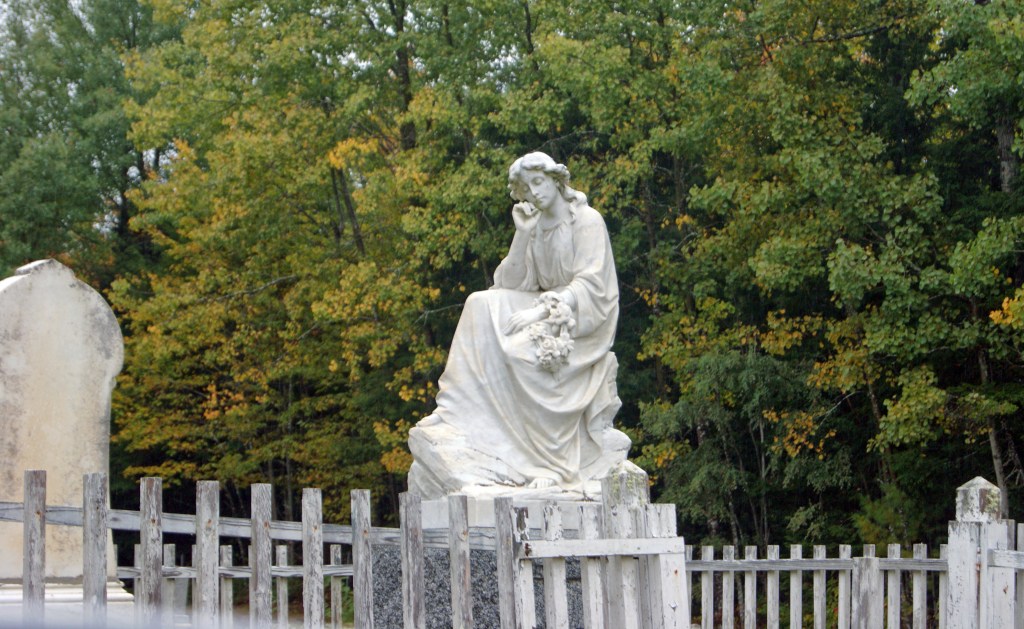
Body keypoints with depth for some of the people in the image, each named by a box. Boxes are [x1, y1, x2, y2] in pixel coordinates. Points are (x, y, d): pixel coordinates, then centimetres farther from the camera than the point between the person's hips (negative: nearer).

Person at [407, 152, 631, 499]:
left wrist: (542, 311, -28)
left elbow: (590, 285, -19)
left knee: (524, 346, -30)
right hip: (551, 311, 7)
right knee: (483, 307, -15)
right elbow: (511, 286, 4)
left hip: (585, 320, -7)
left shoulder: (587, 221, -8)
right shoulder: (535, 226, 12)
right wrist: (522, 236, -8)